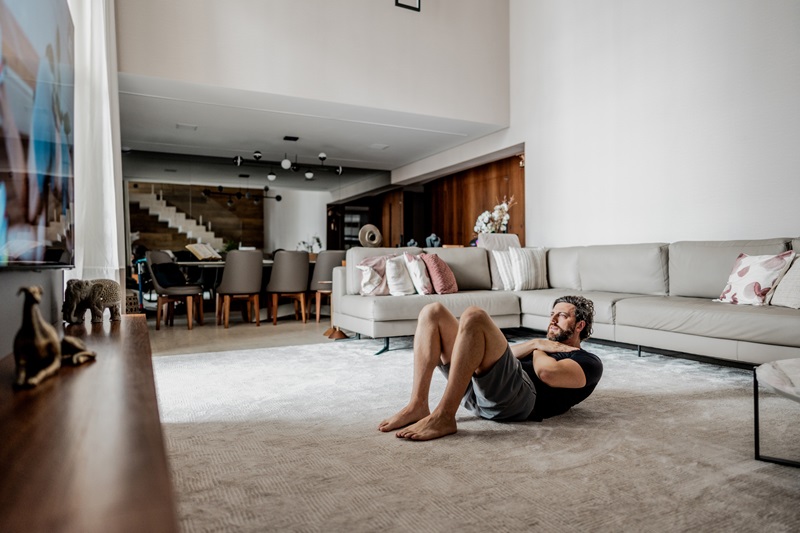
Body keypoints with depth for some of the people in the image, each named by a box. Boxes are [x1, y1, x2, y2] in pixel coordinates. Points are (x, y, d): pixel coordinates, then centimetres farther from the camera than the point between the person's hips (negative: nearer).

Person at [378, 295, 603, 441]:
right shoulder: (546, 349, 40)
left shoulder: (589, 363, 15)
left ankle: (443, 417, -28)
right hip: (476, 391, 8)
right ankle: (418, 406, -13)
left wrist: (538, 348, 12)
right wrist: (536, 343, 14)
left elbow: (547, 373, -9)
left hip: (514, 396, -8)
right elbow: (500, 353, 24)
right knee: (433, 311, 0)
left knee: (474, 316, -29)